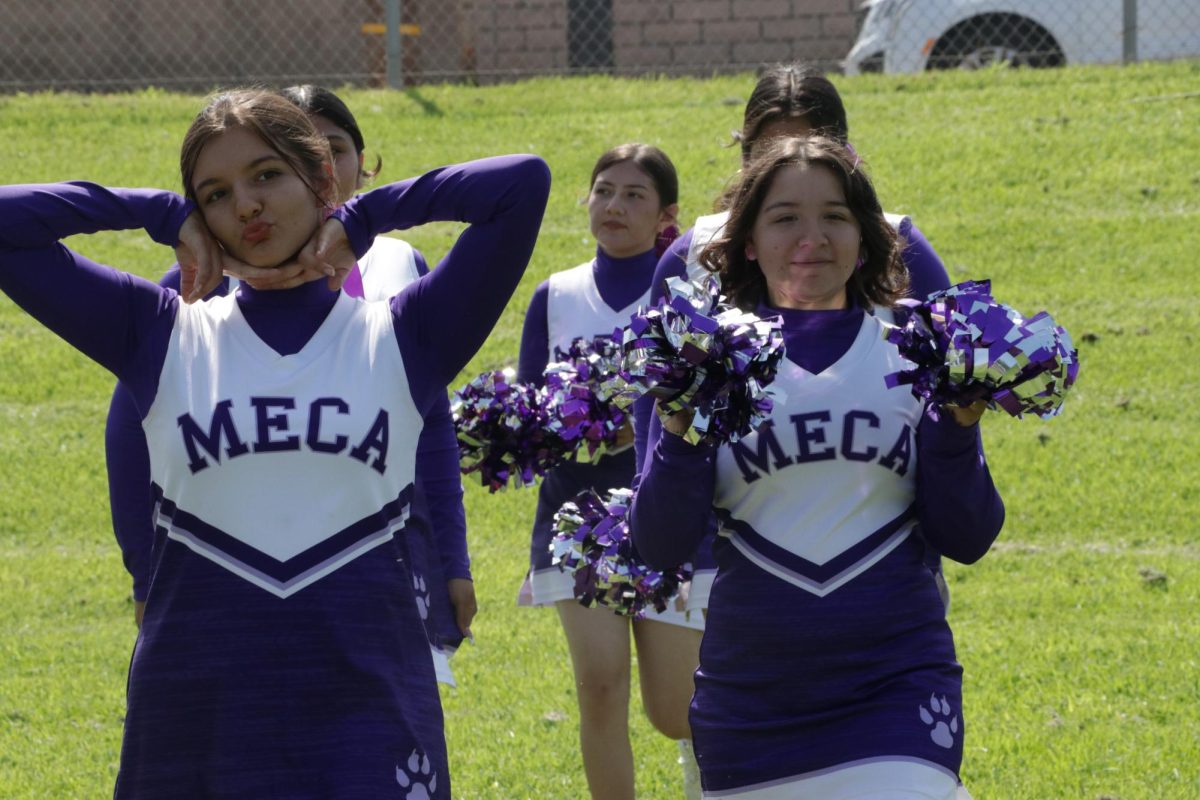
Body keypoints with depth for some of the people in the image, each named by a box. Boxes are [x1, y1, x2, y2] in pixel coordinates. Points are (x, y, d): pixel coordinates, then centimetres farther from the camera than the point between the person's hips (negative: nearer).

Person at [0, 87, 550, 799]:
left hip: (368, 707, -1)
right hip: (197, 707, 1)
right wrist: (165, 216, 5)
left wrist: (363, 219, 2)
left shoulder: (401, 338, 5)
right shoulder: (164, 337, 8)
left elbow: (523, 183, -4)